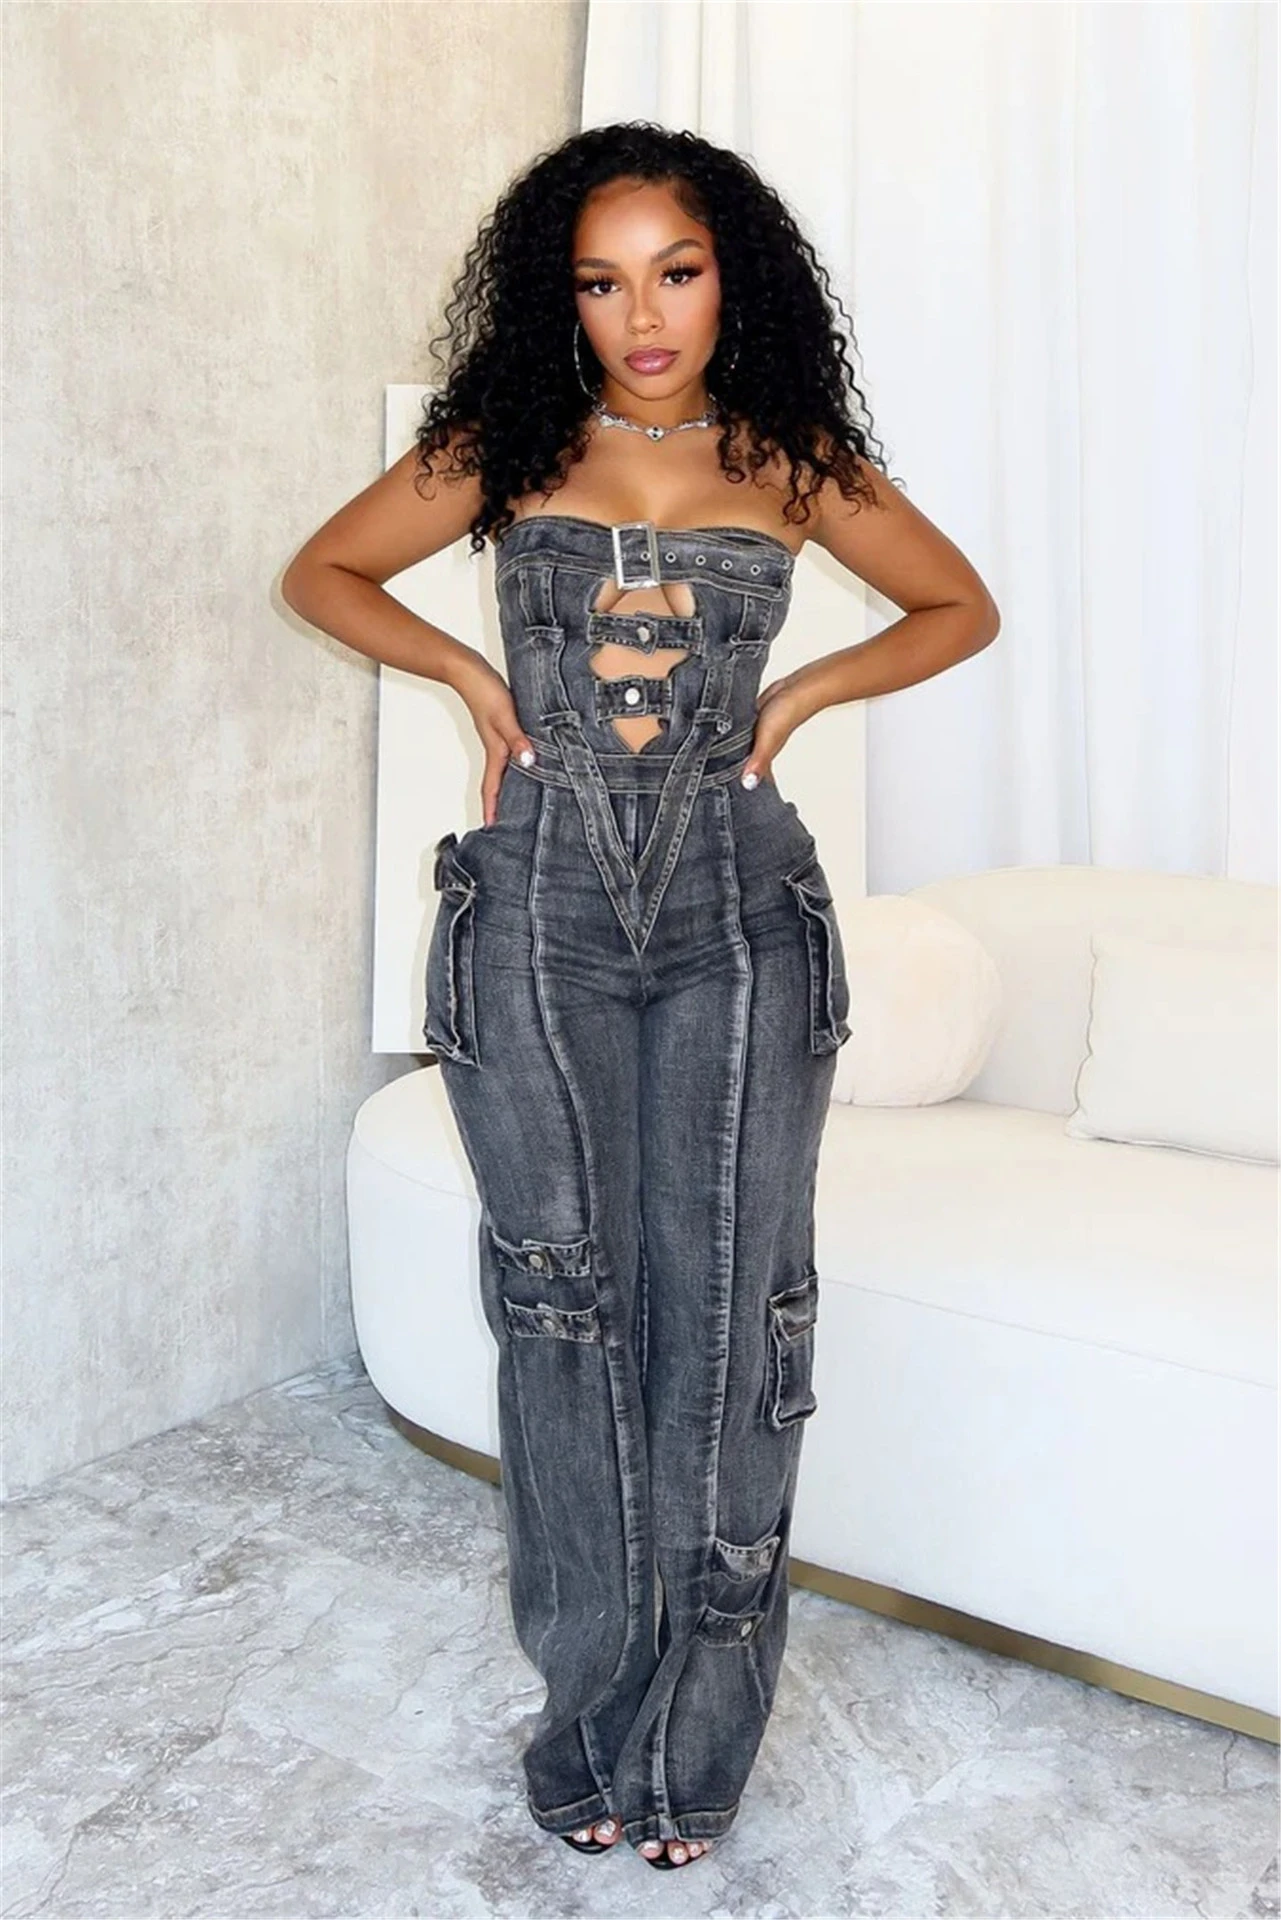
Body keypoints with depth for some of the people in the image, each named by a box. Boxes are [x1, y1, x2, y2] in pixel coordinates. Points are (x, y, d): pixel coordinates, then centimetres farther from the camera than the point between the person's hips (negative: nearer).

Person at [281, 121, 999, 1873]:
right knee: (565, 1305, 3)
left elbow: (962, 607, 16)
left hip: (738, 911, 0)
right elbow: (322, 572, 16)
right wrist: (471, 675, 3)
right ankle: (595, 1712, 20)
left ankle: (696, 1738, 16)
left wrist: (803, 693, 3)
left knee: (724, 1311, 0)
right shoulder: (502, 451, 5)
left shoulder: (792, 465, 5)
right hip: (540, 909, 0)